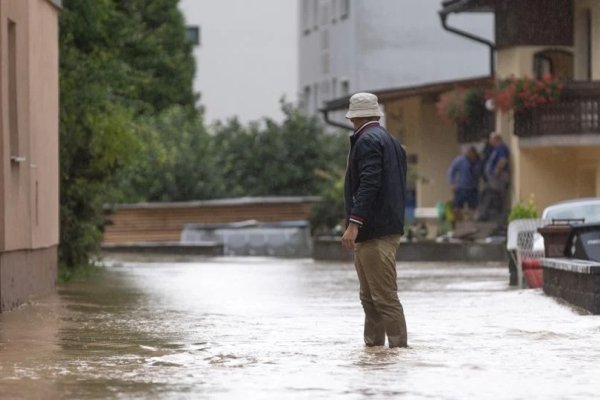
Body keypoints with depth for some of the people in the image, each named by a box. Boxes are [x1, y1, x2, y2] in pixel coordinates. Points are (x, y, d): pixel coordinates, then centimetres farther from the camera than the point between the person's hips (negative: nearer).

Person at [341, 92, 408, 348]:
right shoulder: (390, 141, 21)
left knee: (385, 296, -11)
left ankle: (399, 345, -12)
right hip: (389, 229, 10)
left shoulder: (367, 140, -10)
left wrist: (354, 224, -25)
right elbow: (399, 187, 23)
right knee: (370, 298, 15)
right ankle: (373, 345, 19)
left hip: (374, 231, -10)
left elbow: (369, 184, -22)